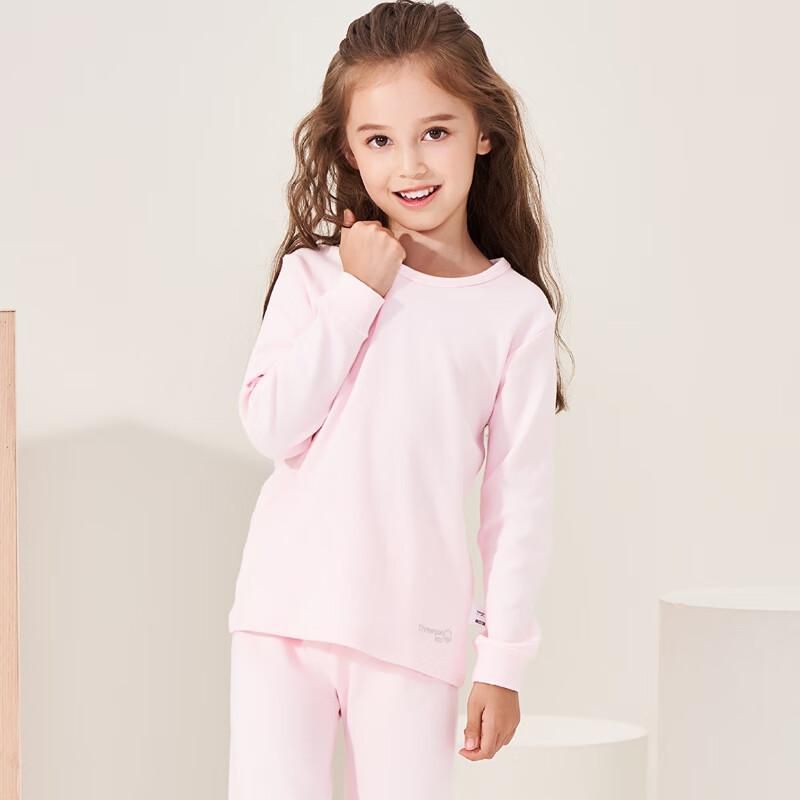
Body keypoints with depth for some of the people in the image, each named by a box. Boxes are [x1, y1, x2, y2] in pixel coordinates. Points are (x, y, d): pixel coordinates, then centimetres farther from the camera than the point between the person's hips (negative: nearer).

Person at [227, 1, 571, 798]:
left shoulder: (516, 311, 0)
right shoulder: (317, 273, 3)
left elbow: (520, 497, 2)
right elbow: (272, 427, -8)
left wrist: (503, 658, 0)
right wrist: (358, 293, -9)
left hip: (414, 628, -1)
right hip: (287, 608, 1)